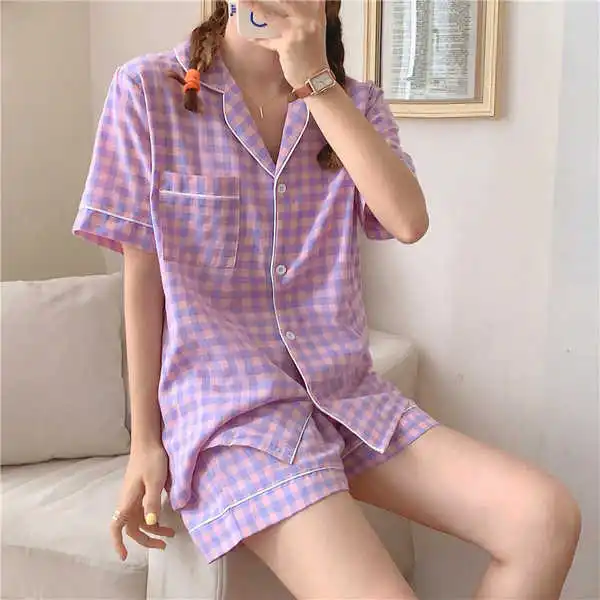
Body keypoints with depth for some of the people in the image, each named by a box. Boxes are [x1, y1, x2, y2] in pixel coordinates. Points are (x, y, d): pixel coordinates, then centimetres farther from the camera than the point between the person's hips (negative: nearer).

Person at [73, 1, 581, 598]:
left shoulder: (353, 103, 9)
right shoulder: (147, 90, -1)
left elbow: (409, 221, -11)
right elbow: (144, 278, -1)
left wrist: (314, 80, -11)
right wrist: (145, 441, -1)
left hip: (347, 393, 5)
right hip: (226, 407, -4)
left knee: (548, 518, -14)